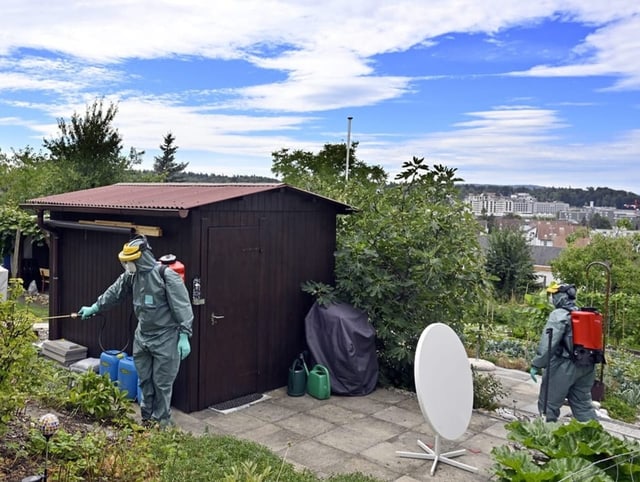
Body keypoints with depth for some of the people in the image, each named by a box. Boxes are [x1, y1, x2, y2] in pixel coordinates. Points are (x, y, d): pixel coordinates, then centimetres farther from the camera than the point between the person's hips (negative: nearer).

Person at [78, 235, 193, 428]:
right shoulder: (131, 275, 3)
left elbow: (182, 307, -19)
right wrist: (93, 308, 27)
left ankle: (162, 420, 16)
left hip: (165, 338, -7)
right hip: (142, 336, 7)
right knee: (144, 381, 15)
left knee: (162, 382, 2)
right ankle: (147, 417, 30)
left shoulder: (167, 276, -19)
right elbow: (114, 293, 20)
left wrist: (184, 336, -20)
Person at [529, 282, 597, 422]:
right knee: (583, 403, 16)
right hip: (586, 366, 8)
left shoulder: (559, 315, -13)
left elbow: (547, 343, -19)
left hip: (563, 366, -8)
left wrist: (536, 365, -14)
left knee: (548, 403, 4)